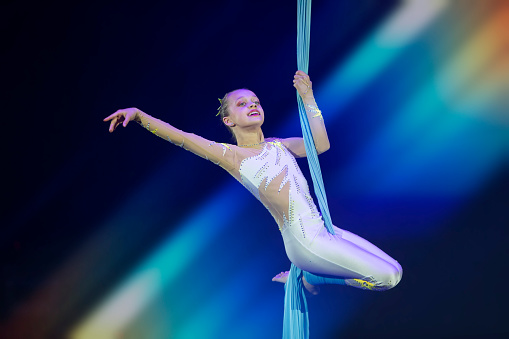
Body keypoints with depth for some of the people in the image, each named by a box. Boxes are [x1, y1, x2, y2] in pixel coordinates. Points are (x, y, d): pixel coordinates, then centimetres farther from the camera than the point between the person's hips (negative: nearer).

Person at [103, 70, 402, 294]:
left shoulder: (277, 145, 14)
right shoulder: (231, 155, -3)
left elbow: (321, 144, 2)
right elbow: (181, 137, -13)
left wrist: (308, 98, 2)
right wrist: (138, 114, -25)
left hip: (323, 229, 7)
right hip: (305, 240, -7)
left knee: (394, 272, 12)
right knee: (387, 276, -13)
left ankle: (310, 276, 17)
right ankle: (312, 278, 8)